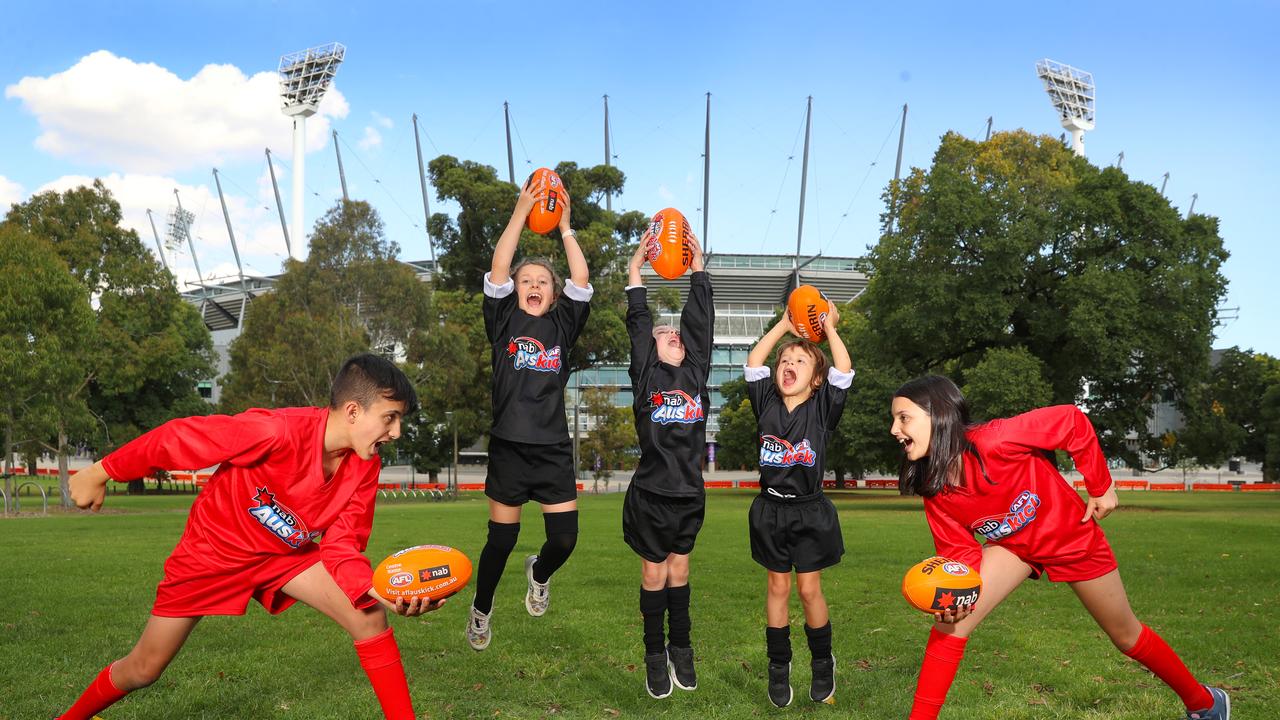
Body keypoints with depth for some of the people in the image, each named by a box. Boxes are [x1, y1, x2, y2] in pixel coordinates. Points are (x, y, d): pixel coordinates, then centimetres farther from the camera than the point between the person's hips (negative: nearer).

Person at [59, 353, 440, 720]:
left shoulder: (365, 467, -17)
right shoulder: (277, 430, -35)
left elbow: (341, 546, -16)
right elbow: (177, 437, -25)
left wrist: (380, 590, -35)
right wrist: (100, 473, -14)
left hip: (285, 553, 4)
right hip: (212, 551, -4)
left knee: (369, 614, -16)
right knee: (142, 670, 10)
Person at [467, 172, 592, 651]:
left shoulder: (562, 327, 8)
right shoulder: (504, 324, 4)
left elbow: (581, 281, -3)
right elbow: (497, 271, -8)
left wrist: (565, 227, -3)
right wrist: (521, 212, -10)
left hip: (554, 449, 2)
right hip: (509, 446, -1)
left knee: (565, 539, -2)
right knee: (501, 540, 7)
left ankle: (538, 574, 34)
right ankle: (481, 611, 32)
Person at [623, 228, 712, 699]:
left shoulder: (696, 374, 5)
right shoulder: (645, 377, -2)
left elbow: (700, 322, 2)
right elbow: (638, 324, -6)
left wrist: (697, 267, 2)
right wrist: (636, 268, -6)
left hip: (690, 493, 3)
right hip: (651, 494, -3)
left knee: (679, 570, 16)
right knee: (654, 573, 9)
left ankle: (681, 649, 28)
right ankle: (655, 655, 21)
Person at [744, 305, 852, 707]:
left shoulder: (822, 408, -3)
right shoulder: (767, 404, 2)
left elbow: (844, 370, -14)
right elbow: (753, 363, -2)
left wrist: (830, 327, -5)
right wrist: (784, 325, 4)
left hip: (810, 511, -2)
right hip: (771, 509, 2)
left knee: (809, 589, 3)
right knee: (778, 587, 10)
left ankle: (823, 663, 23)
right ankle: (778, 665, 22)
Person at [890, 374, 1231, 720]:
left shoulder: (994, 442, -37)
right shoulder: (935, 494, -19)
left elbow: (1073, 422, -28)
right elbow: (960, 552, -13)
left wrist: (1101, 487, -18)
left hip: (1072, 538, -3)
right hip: (1013, 546, 3)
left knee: (1127, 637, 15)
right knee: (951, 619, -17)